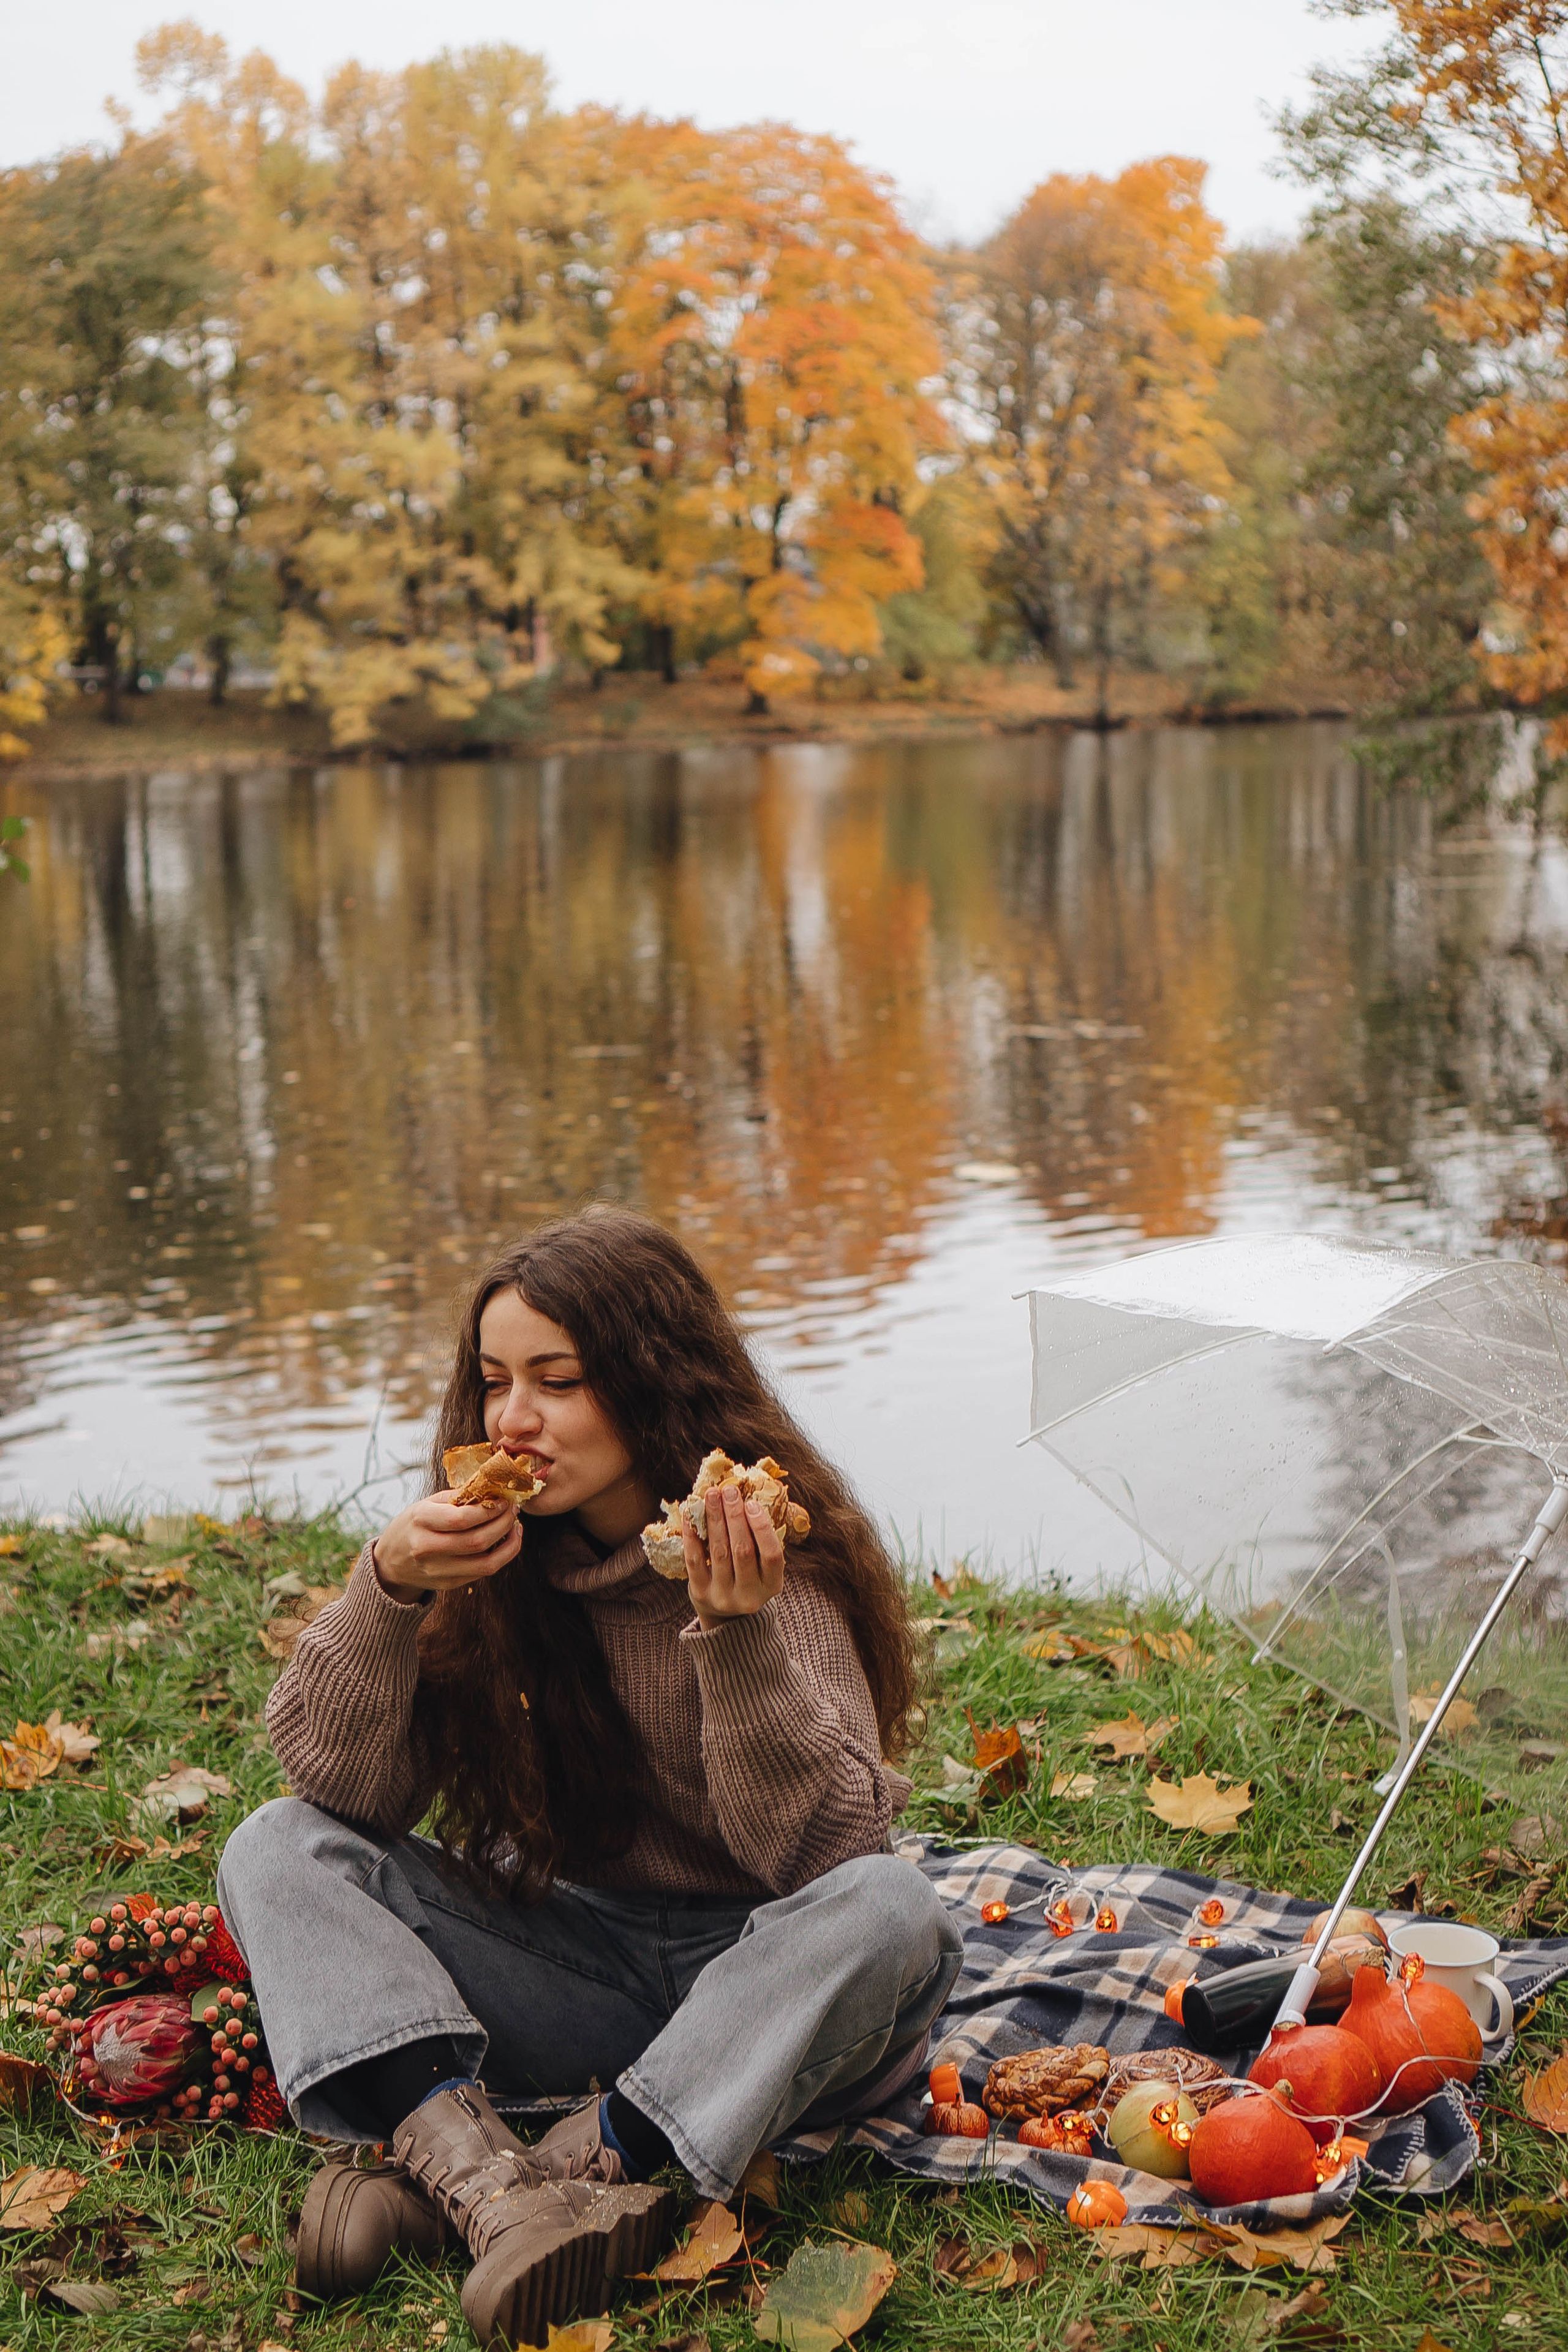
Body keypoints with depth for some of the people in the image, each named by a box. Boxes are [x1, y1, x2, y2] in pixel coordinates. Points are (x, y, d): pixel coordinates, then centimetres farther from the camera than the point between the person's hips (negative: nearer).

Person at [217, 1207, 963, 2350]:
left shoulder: (778, 1558, -15)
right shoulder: (494, 1551, -3)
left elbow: (822, 1851, -23)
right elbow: (342, 1789, -7)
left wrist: (737, 1632, -37)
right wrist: (389, 1590, -23)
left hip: (755, 1974, -3)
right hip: (565, 1950, 4)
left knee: (888, 1912, -35)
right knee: (276, 1851, -14)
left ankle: (582, 2159, -32)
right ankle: (474, 2163, -36)